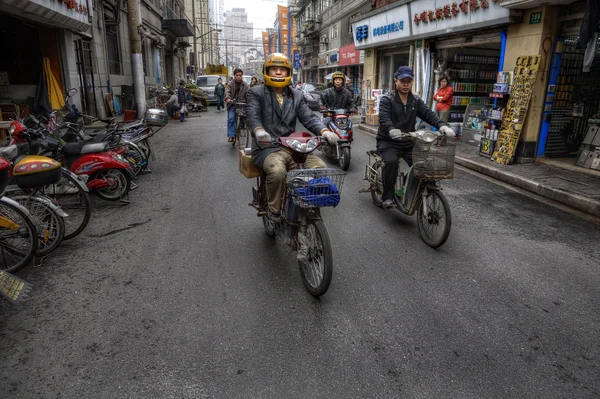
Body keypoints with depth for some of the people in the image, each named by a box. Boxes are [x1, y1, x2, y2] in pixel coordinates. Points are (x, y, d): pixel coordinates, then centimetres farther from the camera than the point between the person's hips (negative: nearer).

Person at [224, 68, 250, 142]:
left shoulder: (245, 85, 5)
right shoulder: (230, 84, 5)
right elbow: (227, 92, -11)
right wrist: (227, 98, -33)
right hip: (232, 104, -1)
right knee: (231, 118, -16)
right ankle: (231, 136, -14)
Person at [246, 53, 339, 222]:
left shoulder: (296, 95, 18)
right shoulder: (256, 93, 5)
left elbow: (308, 117, 6)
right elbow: (252, 115, -13)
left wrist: (324, 131, -16)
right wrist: (258, 131, -38)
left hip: (292, 146, 5)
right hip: (268, 147, -4)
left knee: (320, 167, -16)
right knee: (277, 171, -35)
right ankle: (274, 209, -9)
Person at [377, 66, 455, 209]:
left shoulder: (416, 101, 11)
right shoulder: (387, 100, -4)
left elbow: (428, 114, -4)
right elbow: (384, 118, -22)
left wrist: (441, 126, -24)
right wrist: (392, 130, -44)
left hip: (409, 142, 4)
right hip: (388, 141, -4)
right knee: (391, 161, -32)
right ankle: (388, 196, -17)